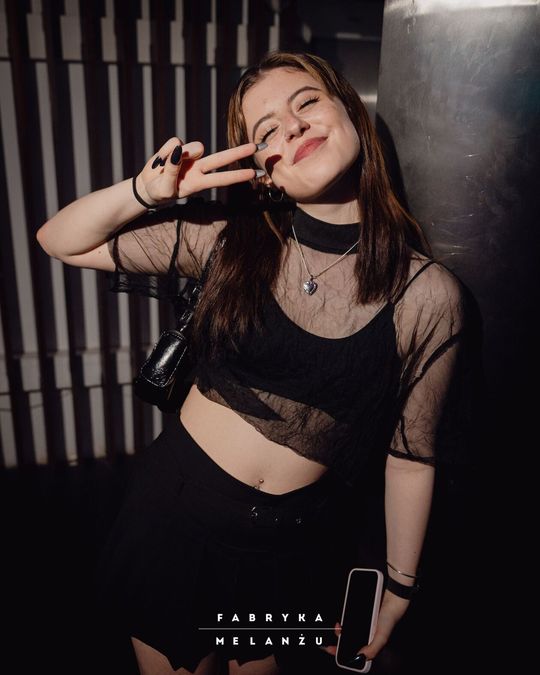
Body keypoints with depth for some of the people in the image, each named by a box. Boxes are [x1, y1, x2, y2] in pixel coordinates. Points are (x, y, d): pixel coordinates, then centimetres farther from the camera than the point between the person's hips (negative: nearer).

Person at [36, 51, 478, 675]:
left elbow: (412, 455, -3)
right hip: (176, 506, 1)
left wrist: (398, 588, 6)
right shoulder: (229, 238, -10)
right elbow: (61, 241, -2)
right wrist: (148, 191, -19)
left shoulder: (429, 294, -13)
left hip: (294, 541, 0)